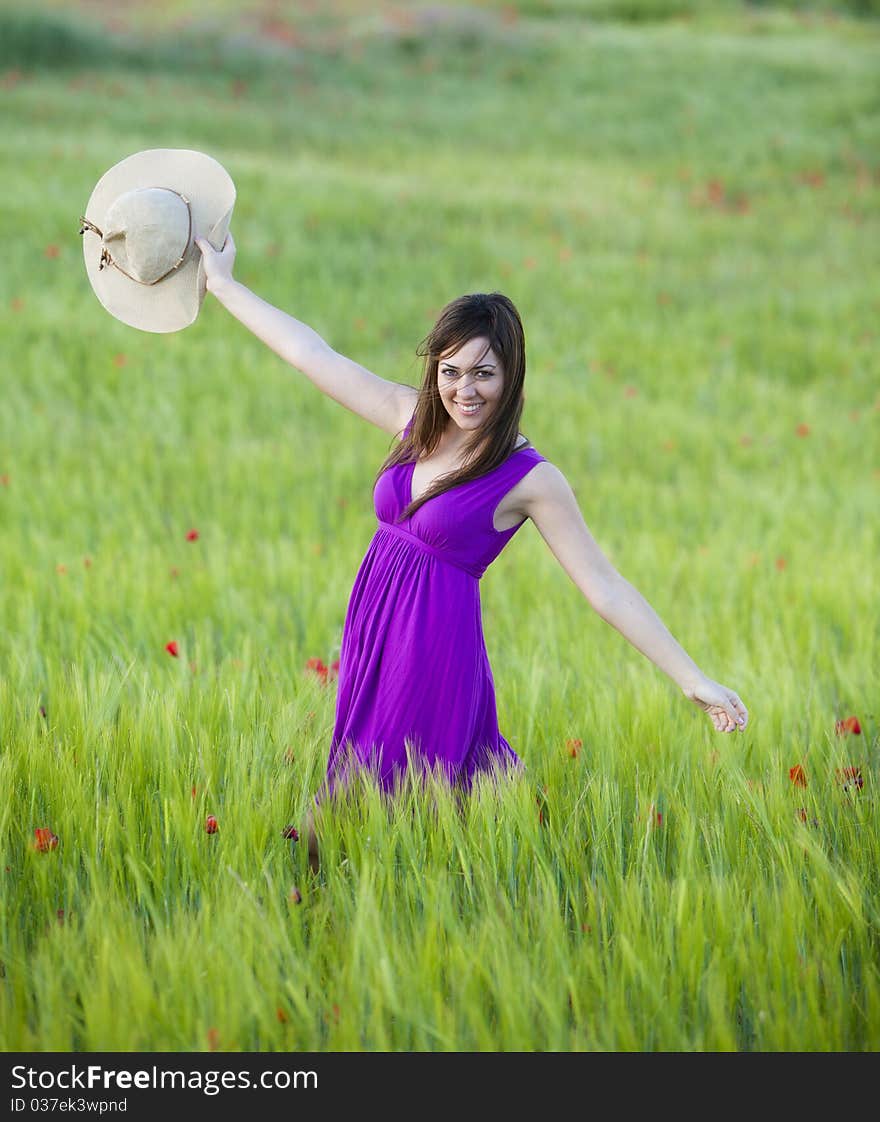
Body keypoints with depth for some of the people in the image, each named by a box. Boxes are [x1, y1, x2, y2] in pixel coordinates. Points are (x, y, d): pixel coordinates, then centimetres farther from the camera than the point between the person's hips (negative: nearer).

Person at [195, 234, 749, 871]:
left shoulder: (530, 479, -12)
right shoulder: (414, 417, 3)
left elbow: (603, 586, -12)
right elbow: (312, 354, 11)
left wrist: (693, 680, -15)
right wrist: (224, 284, 17)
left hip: (436, 649, -6)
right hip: (371, 633, 6)